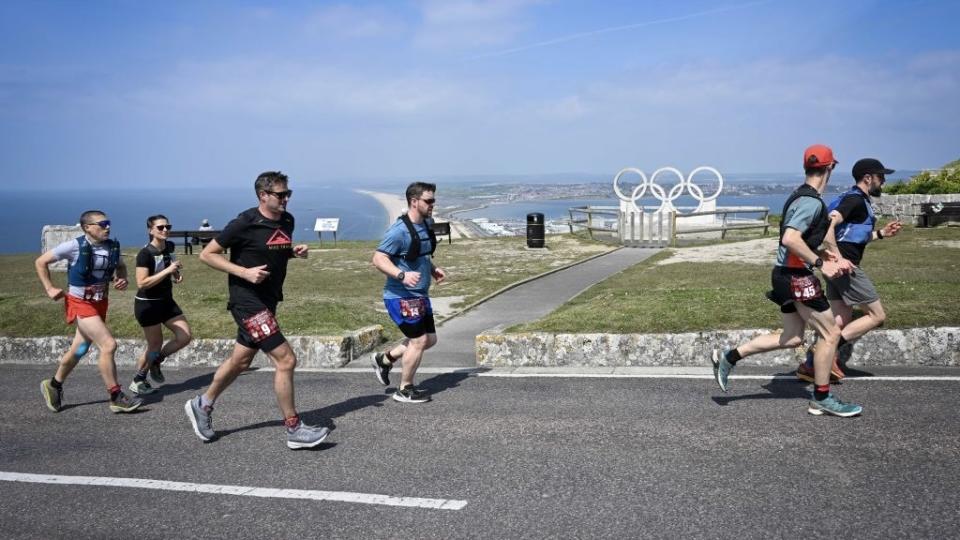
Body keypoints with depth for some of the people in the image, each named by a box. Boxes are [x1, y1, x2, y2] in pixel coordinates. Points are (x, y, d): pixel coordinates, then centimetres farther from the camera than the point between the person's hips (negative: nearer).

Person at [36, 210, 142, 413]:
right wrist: (49, 288, -9)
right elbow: (41, 262, -7)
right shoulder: (75, 246, -18)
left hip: (100, 303, 6)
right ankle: (117, 398, -5)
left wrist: (122, 279, -3)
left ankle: (54, 385, 42)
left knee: (79, 350, 18)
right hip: (80, 304, -6)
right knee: (108, 345, -15)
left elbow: (121, 266, 17)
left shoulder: (112, 246, -4)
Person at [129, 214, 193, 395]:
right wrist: (167, 271, -30)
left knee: (185, 336, 1)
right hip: (147, 305, -7)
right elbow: (142, 283, -29)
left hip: (167, 301, 7)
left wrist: (177, 275, 2)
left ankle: (156, 362, 23)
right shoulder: (145, 254, -20)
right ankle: (137, 381, 22)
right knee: (155, 345, 2)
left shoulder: (170, 247, 2)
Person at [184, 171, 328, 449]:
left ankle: (202, 405, 39)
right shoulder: (245, 224, -16)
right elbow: (207, 254, -10)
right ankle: (294, 430, -1)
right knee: (286, 359, -11)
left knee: (241, 361, 19)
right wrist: (245, 272, -20)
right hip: (248, 301, -8)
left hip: (268, 301, 8)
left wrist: (296, 251, 1)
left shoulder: (287, 221, 6)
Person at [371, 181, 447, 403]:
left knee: (430, 339, 14)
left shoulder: (427, 224, 7)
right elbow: (378, 259, -24)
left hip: (419, 295, 9)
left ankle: (385, 359, 28)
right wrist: (402, 275, -36)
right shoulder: (399, 230, -20)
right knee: (419, 340, -4)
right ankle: (405, 390, 13)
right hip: (401, 296, -9)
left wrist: (433, 269, 7)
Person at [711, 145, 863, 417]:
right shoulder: (812, 202, -19)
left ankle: (729, 358, 14)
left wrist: (821, 253, 19)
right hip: (798, 277, -10)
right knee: (830, 333, 2)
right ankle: (821, 399, 12)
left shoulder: (800, 196, 12)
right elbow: (790, 239, -30)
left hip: (786, 273, 10)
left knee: (792, 338, 16)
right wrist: (820, 264, -25)